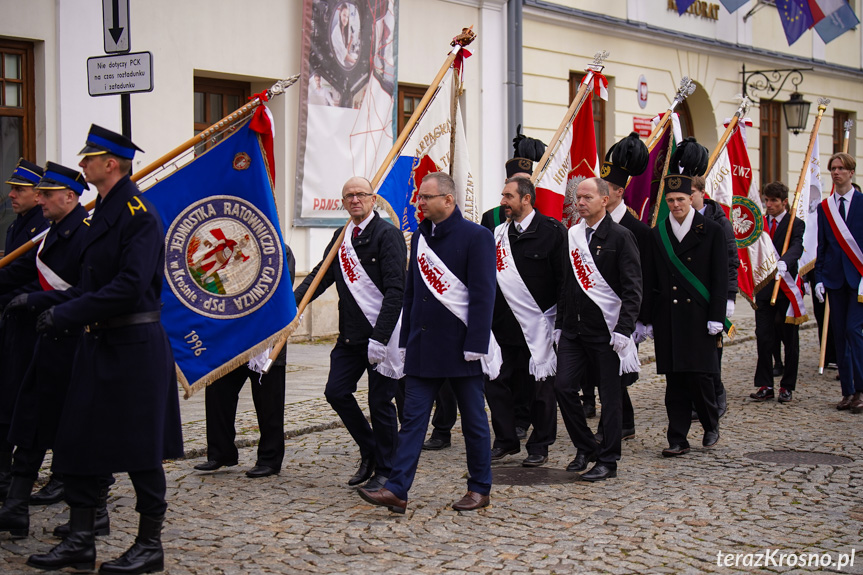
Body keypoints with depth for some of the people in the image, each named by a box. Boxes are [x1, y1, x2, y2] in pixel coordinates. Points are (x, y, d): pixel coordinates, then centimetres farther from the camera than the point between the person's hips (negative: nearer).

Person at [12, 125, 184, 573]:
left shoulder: (138, 215, -14)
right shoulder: (103, 213, 15)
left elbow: (129, 288, -23)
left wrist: (66, 314, -21)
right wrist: (42, 301, 11)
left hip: (134, 349, -9)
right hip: (99, 346, 9)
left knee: (140, 450, 0)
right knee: (78, 441, 9)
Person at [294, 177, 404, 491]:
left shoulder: (388, 235, -10)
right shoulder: (341, 237, 12)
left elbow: (395, 290, -16)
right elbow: (320, 276, 13)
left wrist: (380, 337, -22)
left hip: (383, 335, -7)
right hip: (350, 334, 7)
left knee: (380, 402, 0)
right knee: (337, 392, 4)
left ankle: (385, 471, 15)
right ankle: (369, 453, 25)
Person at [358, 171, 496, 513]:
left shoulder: (476, 237, -9)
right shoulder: (420, 237, 12)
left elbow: (483, 295, -12)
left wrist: (475, 345, -17)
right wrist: (406, 340, 13)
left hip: (460, 346, -6)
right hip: (423, 347, 6)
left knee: (473, 420, 6)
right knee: (413, 418, 0)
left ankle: (480, 489, 18)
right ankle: (397, 490, -3)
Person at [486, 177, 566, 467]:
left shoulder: (551, 231, -5)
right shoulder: (498, 233, 11)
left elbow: (564, 279, -5)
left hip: (538, 324, -5)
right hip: (503, 324, 5)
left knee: (541, 386, 4)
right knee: (497, 383, 6)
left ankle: (539, 446, 15)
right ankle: (506, 440, 20)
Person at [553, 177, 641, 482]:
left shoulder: (620, 237, -6)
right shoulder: (571, 236, 11)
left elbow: (632, 289, -10)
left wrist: (624, 330, -18)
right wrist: (561, 324, 14)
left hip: (605, 330, -5)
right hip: (573, 329, 5)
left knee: (610, 396, 2)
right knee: (564, 387, -1)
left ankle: (608, 460, 11)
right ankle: (585, 447, 18)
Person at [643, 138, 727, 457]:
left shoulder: (712, 232, 0)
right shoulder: (657, 234, 9)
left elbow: (720, 278, -2)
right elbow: (651, 280, 10)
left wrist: (716, 319, -8)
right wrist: (648, 319, 6)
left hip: (698, 317, -3)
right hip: (668, 318, 3)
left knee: (698, 375, -5)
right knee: (674, 380, 3)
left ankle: (711, 425, 21)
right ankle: (678, 440, 8)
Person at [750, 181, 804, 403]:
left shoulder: (796, 224, -5)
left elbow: (796, 248, -23)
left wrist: (784, 263, -42)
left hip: (787, 288, -4)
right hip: (763, 287, 4)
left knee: (789, 339, 5)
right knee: (763, 338, 3)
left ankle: (787, 386, 13)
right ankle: (765, 385, 10)